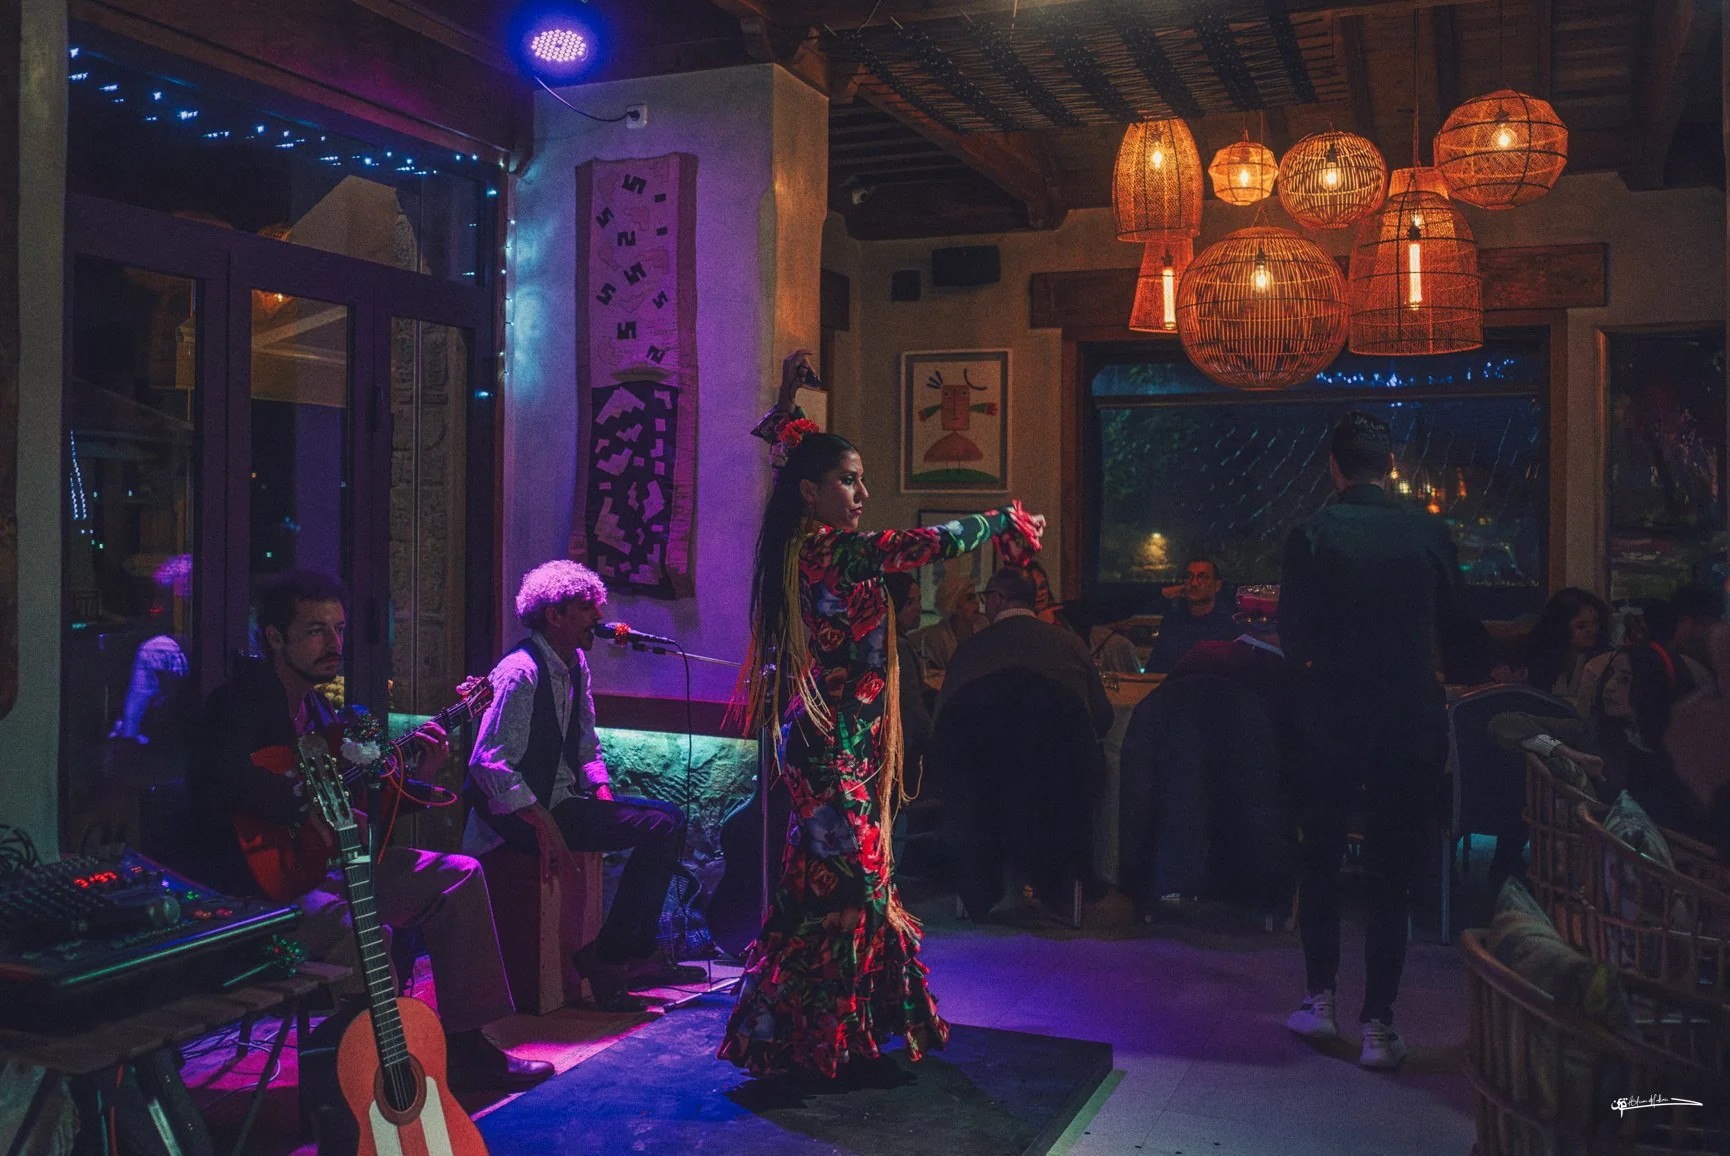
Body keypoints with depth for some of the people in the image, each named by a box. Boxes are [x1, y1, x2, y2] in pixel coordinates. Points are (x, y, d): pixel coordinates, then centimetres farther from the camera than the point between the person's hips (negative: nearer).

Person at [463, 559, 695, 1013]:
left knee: (669, 819, 0)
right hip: (518, 813, -9)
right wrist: (544, 824, -24)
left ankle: (630, 956, 0)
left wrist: (603, 795, 3)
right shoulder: (521, 671, -18)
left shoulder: (577, 665, 10)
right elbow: (490, 765, -24)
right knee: (660, 827, -19)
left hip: (562, 799, 9)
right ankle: (604, 959, -9)